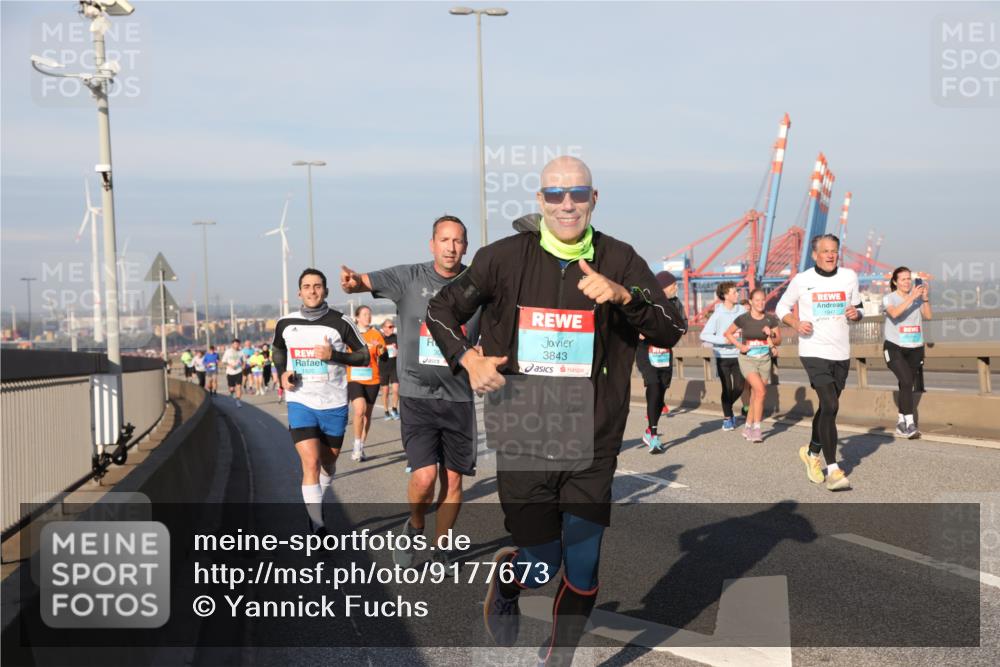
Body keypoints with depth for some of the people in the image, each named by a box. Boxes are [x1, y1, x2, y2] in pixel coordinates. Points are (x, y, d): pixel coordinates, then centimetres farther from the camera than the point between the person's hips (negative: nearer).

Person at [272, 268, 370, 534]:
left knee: (328, 463, 15)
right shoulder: (285, 323, 2)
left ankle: (317, 502, 44)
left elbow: (364, 355, 0)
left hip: (334, 405, 1)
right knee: (311, 463, -15)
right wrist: (282, 373, 2)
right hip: (300, 403, 0)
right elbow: (277, 350, 21)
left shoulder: (340, 322, -5)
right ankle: (317, 527, -12)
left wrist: (334, 355, -16)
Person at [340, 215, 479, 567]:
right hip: (417, 395, -2)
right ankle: (414, 527, 19)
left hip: (459, 397, 2)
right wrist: (353, 281, -39)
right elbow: (368, 282, -16)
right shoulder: (409, 278, -4)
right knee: (425, 476, -13)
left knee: (453, 480, 7)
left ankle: (440, 549, 28)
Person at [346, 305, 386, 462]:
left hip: (372, 379, 2)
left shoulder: (375, 334, 4)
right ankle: (357, 446, -6)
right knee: (360, 410, -19)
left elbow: (384, 355, -7)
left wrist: (381, 348, -25)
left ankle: (361, 447, 21)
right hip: (354, 379, -2)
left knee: (367, 414, 8)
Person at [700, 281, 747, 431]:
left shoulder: (741, 310, -2)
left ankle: (728, 407, 29)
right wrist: (724, 340, -18)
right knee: (727, 388, 1)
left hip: (737, 355, 3)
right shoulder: (718, 314, -11)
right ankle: (727, 417, 18)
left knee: (739, 387, 0)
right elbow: (704, 335, -13)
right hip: (723, 356, -3)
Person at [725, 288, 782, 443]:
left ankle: (748, 428, 23)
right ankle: (756, 428, -10)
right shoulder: (743, 319, -7)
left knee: (755, 395, 8)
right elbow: (728, 333, 5)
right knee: (760, 390, -19)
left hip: (764, 360, 3)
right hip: (747, 359, -3)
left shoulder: (771, 320, -1)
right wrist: (739, 345, -7)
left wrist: (771, 336, -15)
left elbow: (778, 341, 5)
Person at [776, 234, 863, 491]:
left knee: (827, 408, 16)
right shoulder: (802, 280, -3)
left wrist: (856, 313, -7)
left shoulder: (849, 276, 7)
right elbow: (782, 308, 8)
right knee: (830, 406, -17)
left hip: (841, 353, 5)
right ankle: (833, 470, -14)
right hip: (814, 352, -5)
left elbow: (857, 309, 17)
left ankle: (812, 452, 38)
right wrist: (796, 323, -11)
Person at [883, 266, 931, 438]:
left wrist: (925, 298, -21)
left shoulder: (918, 297, 6)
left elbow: (928, 315, -8)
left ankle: (901, 421, 23)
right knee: (906, 381, -20)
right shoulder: (889, 298, -3)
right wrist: (912, 297, -29)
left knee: (907, 386, 9)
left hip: (915, 348, 4)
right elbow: (894, 313, -24)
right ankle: (909, 423, -21)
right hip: (894, 347, -4)